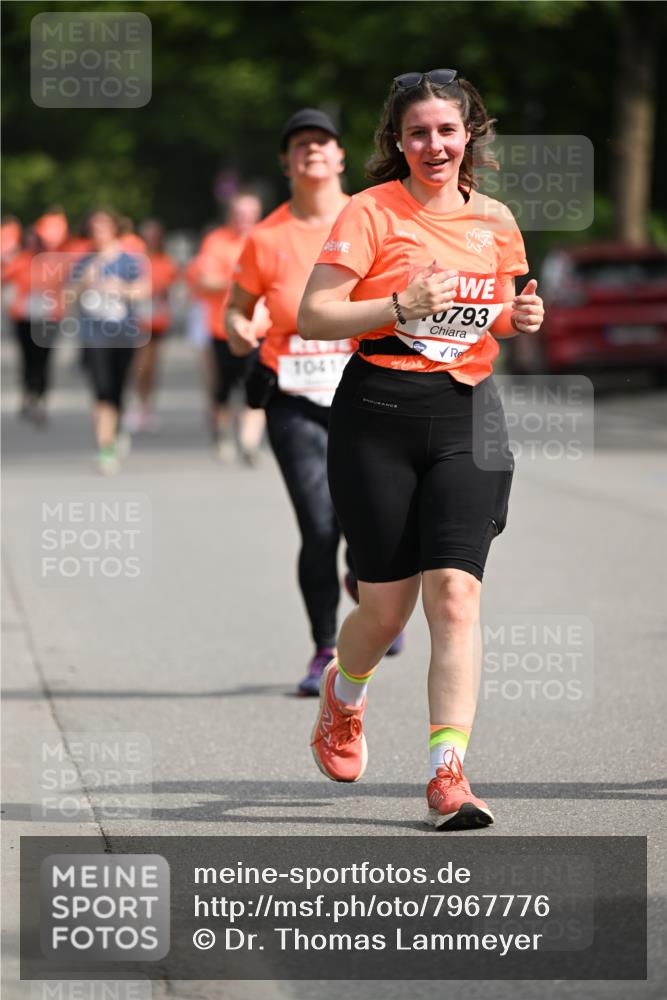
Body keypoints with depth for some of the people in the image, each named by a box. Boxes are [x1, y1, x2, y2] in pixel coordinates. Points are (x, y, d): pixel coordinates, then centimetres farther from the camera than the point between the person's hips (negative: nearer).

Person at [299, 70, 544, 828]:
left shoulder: (494, 222, 10)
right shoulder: (371, 212, -4)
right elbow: (313, 318, -9)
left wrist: (518, 319, 3)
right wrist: (404, 305, -21)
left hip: (467, 416, 3)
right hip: (378, 416, -3)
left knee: (454, 594, -11)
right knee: (387, 606, 3)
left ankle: (448, 773, -13)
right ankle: (343, 694, 38)